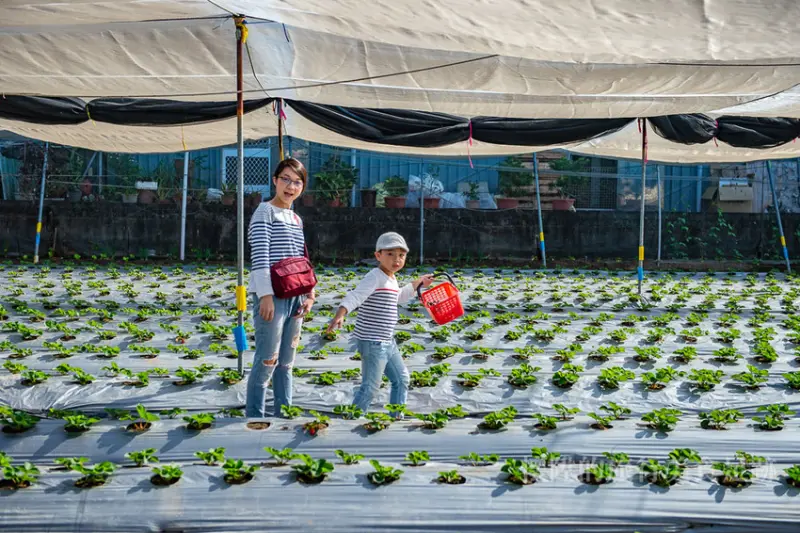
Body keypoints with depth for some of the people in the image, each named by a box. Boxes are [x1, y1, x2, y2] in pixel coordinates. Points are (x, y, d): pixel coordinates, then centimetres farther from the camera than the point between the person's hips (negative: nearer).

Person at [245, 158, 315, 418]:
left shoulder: (297, 219, 18)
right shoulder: (265, 211, -5)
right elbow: (259, 255, -13)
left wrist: (309, 294, 11)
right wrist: (266, 295, -19)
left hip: (295, 298, 7)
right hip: (272, 297, -7)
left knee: (286, 363, 12)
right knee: (267, 363, -6)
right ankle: (255, 418, 2)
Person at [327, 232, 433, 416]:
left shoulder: (391, 279, 14)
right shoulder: (375, 277, -16)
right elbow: (355, 296, -30)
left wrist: (418, 283, 39)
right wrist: (340, 315, -45)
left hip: (387, 342, 10)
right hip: (372, 342, -10)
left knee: (401, 379, 19)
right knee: (371, 386, -7)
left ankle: (396, 417, 30)